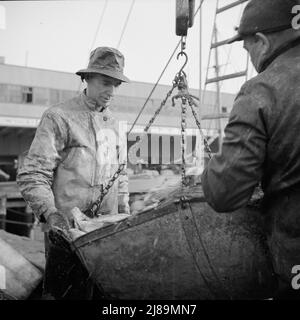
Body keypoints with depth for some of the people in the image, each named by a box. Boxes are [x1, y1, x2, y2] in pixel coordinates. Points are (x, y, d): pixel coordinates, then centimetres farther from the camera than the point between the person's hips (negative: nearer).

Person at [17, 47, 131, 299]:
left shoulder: (112, 122, 14)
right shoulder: (59, 117, -8)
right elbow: (31, 175, -13)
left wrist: (124, 209, 14)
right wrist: (50, 212, -25)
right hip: (68, 231, -6)